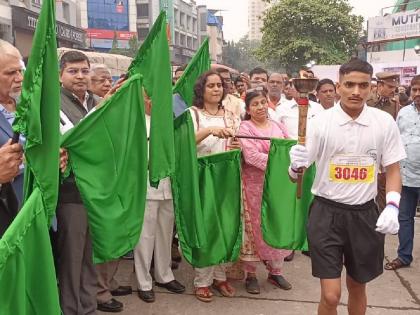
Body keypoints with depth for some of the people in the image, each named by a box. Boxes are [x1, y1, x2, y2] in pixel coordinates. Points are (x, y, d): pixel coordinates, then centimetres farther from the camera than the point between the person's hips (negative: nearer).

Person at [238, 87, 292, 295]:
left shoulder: (277, 126, 10)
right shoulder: (245, 128, -6)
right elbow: (252, 156, -18)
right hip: (255, 185, -4)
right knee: (255, 227, 4)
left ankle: (275, 271, 26)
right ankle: (250, 273, 19)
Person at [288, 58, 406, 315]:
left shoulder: (385, 122, -3)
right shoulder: (321, 122, -9)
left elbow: (393, 170, 6)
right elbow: (295, 175, -6)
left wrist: (392, 206, -10)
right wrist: (296, 165, -29)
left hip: (365, 213, 3)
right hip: (327, 212, -2)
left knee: (358, 287, 19)